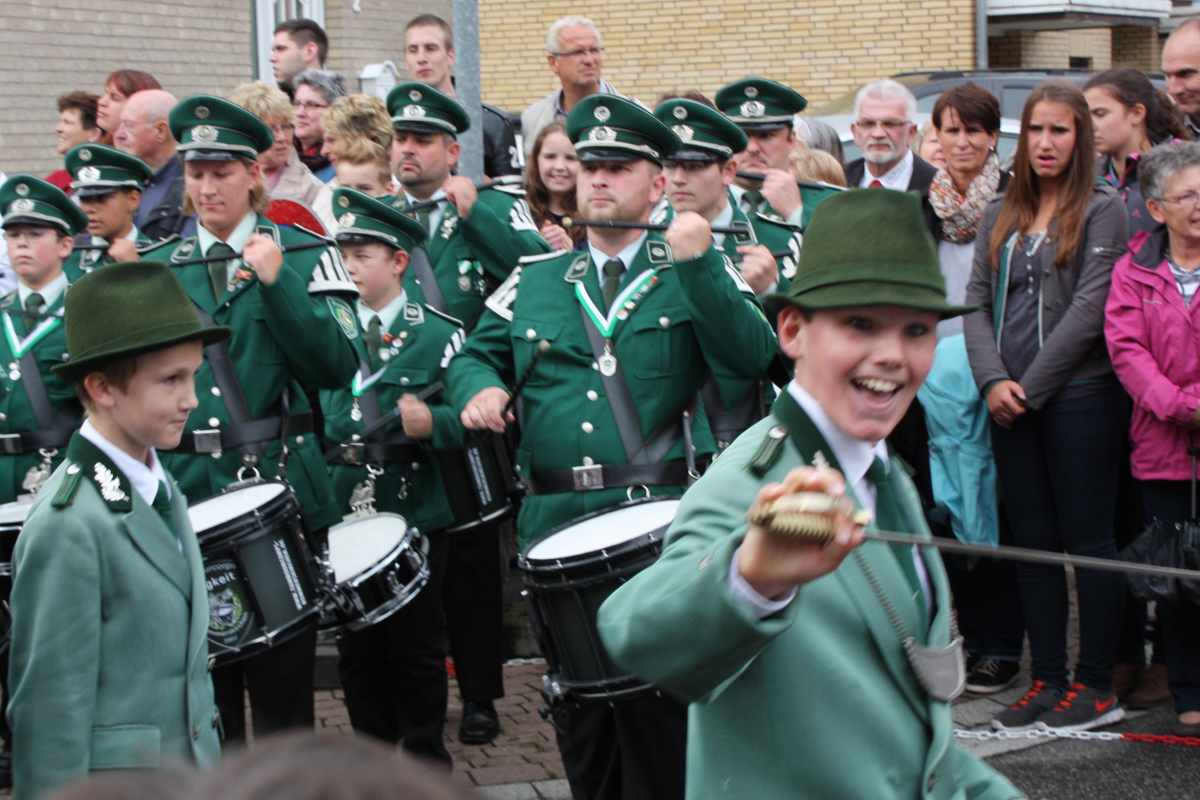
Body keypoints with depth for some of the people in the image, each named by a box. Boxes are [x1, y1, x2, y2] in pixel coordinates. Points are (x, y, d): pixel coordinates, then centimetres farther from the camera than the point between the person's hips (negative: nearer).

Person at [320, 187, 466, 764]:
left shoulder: (439, 335, -3)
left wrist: (432, 422, -26)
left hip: (415, 513, -4)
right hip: (343, 514, 4)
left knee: (416, 646, 4)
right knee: (358, 646, 9)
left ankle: (425, 759, 17)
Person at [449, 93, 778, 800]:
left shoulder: (699, 272, 4)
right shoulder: (535, 282, 15)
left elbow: (752, 357, -11)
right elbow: (476, 354, 21)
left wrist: (696, 264, -20)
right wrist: (481, 388, -2)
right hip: (557, 523, 4)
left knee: (656, 711, -3)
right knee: (578, 714, 12)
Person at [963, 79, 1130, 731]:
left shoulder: (1103, 211, -3)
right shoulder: (1000, 216, 14)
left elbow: (1088, 309, -11)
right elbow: (976, 305, 9)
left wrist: (1030, 386, -12)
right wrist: (993, 381, -6)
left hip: (1079, 395, -5)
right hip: (1010, 402, 6)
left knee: (1087, 539, -1)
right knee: (1032, 541, 8)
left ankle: (1096, 684, 5)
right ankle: (1047, 679, 14)